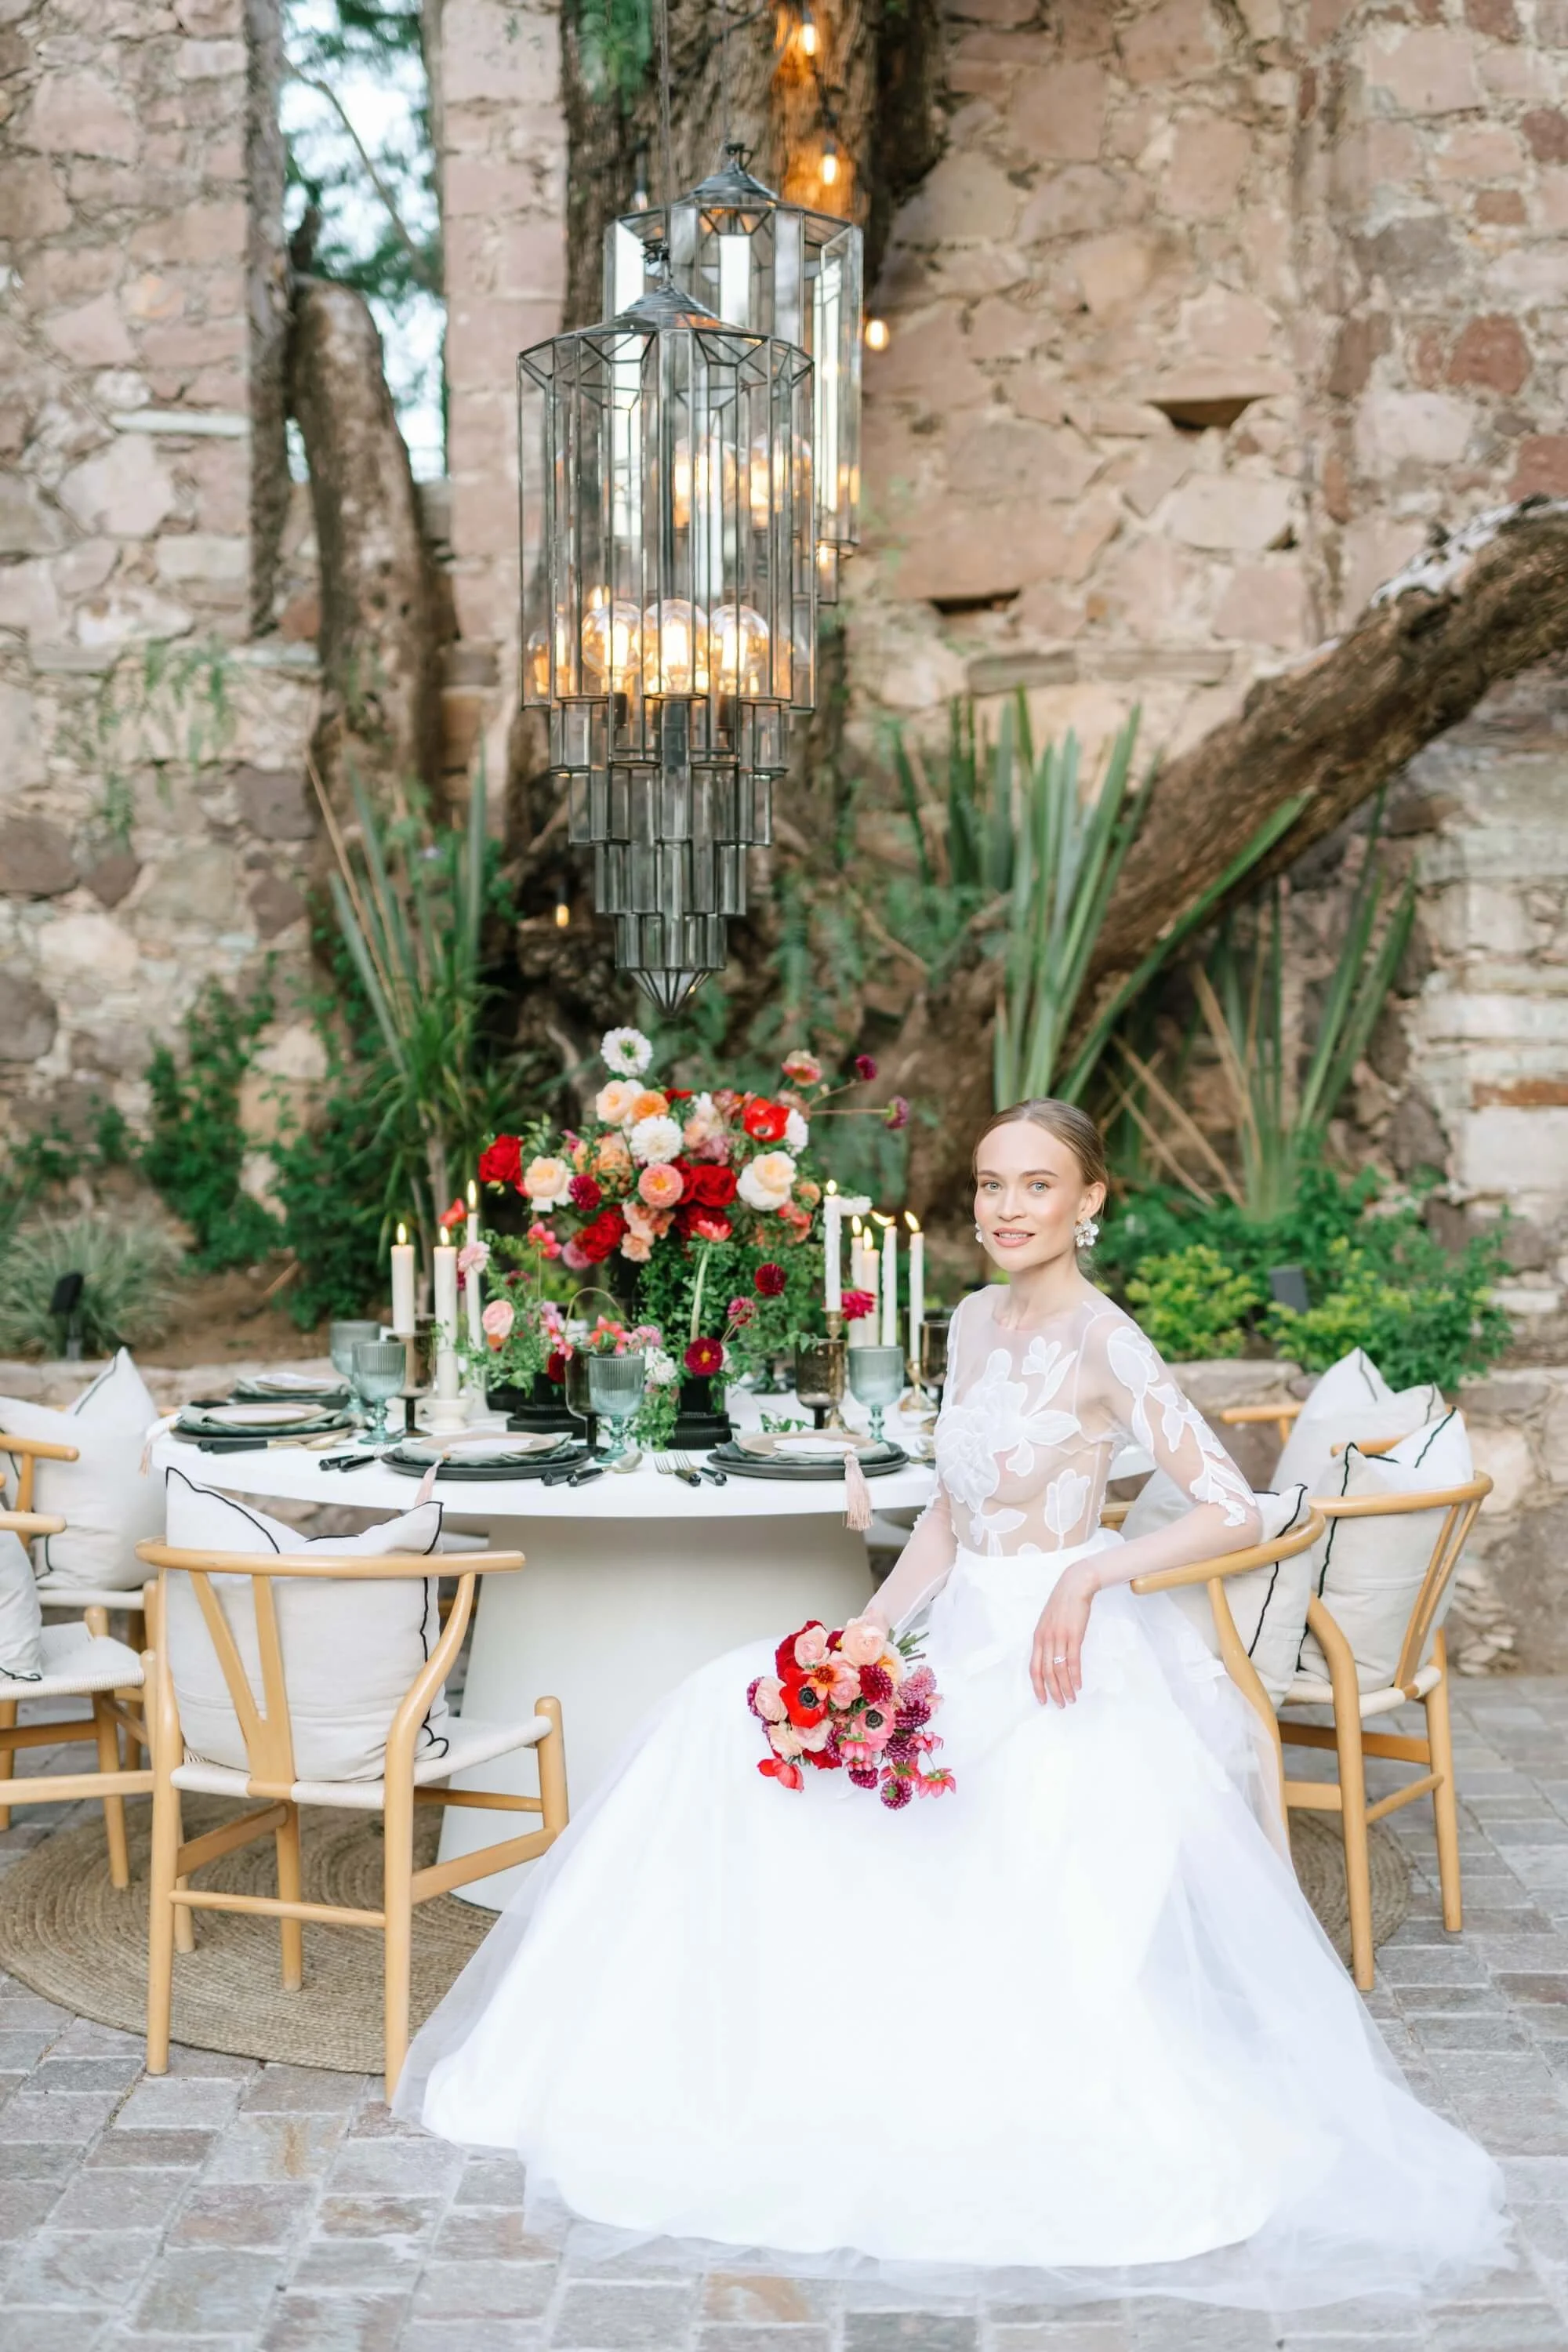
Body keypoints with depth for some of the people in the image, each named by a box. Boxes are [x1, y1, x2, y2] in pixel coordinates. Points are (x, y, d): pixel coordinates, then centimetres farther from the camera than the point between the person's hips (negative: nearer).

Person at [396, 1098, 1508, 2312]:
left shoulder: (1104, 1341, -13)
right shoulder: (977, 1321, 10)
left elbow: (1237, 1512, -18)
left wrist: (1090, 1574, -26)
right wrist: (865, 1639, 4)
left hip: (1062, 1657, -7)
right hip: (965, 1640, 7)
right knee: (735, 1709, -2)